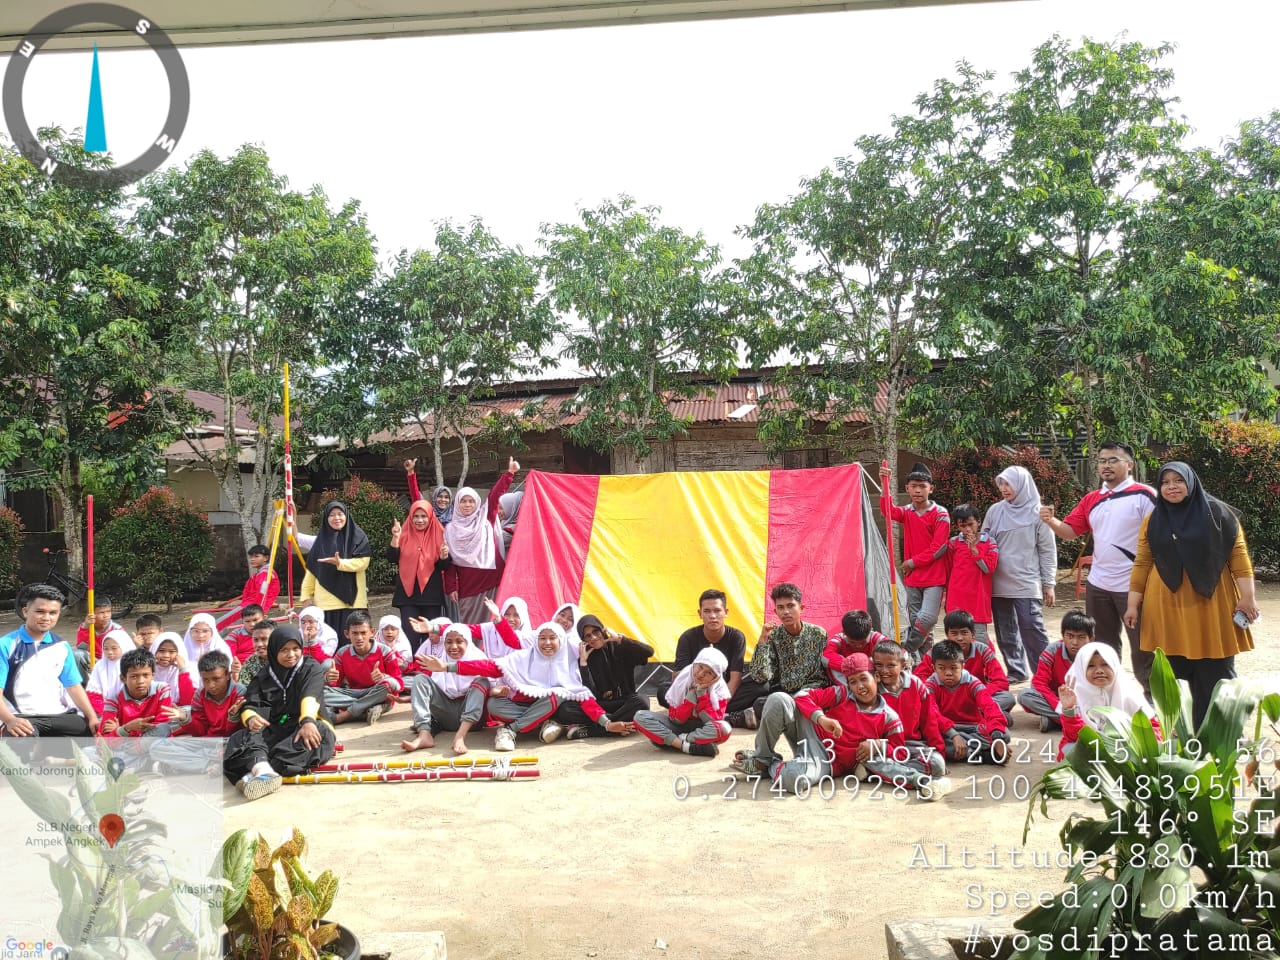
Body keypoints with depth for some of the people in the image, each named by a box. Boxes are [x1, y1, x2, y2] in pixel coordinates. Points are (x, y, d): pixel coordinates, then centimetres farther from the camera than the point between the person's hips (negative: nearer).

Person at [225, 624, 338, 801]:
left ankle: (257, 771, -49)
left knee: (318, 731, -36)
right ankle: (262, 768, -57)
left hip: (306, 726, -2)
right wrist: (250, 717, -24)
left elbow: (310, 697, -12)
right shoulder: (263, 678, 16)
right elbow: (249, 705, 1)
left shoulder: (312, 669, 7)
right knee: (244, 738, -25)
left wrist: (307, 720, -33)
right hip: (275, 731, 3)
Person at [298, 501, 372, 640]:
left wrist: (341, 563, -20)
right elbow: (312, 569, 13)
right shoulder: (322, 539, 12)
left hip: (352, 599, -2)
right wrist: (305, 593, 9)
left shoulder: (357, 537, 3)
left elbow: (363, 562, -7)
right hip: (327, 601, 2)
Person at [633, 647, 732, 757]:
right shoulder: (682, 679, -11)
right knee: (641, 717, -21)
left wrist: (701, 692, -26)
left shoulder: (720, 689, -13)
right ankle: (687, 746, -31)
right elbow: (676, 719, -14)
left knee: (724, 728, -38)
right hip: (679, 725, 2)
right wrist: (692, 694, -25)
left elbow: (712, 721, -23)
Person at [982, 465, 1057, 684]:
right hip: (999, 583, 5)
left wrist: (1048, 584, -1)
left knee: (1032, 630, -11)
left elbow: (1048, 551, 0)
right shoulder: (995, 511, 7)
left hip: (1027, 584, -5)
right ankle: (1016, 671, 22)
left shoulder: (1036, 513, -3)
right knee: (1006, 632, 11)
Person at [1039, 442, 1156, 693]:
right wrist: (1050, 521, -12)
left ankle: (1151, 696, 19)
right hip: (1097, 584, 6)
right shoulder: (1091, 499, 9)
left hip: (1134, 585, -6)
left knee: (1142, 645, 6)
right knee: (1103, 645, 17)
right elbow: (1070, 531, 8)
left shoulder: (1144, 496, -9)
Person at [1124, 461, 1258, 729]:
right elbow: (1142, 564, 8)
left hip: (1210, 605, -2)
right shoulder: (1153, 521, 7)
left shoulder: (1217, 513, 0)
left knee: (1215, 672, 3)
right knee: (1173, 674, 6)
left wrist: (1247, 596, -7)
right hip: (1167, 608, 2)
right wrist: (1133, 604, 6)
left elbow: (1238, 556, -1)